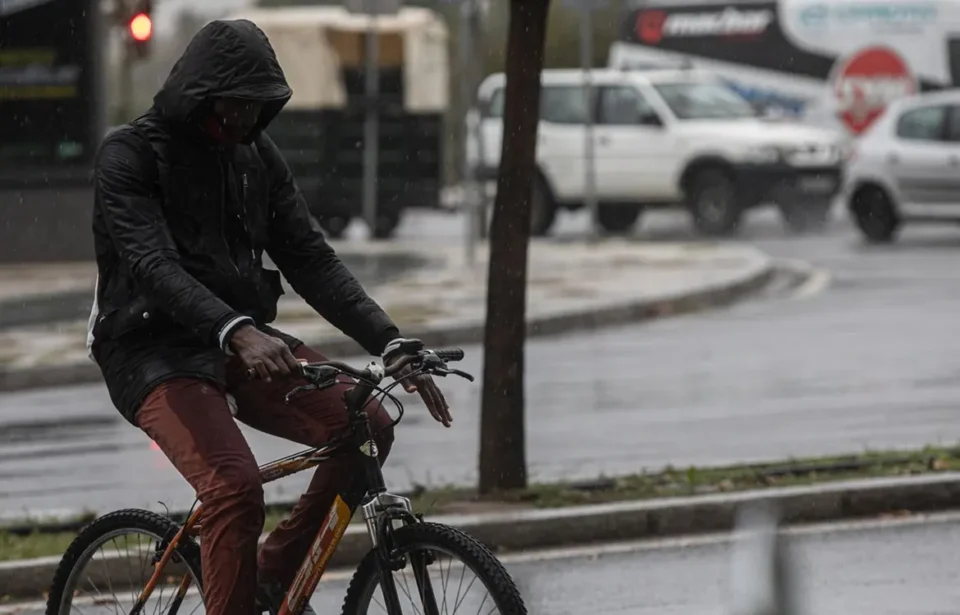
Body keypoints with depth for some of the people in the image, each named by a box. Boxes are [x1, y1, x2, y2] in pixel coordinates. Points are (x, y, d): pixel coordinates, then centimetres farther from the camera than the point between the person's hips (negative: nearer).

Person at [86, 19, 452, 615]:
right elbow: (153, 264, -24)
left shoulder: (258, 156, 8)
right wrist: (235, 332, -40)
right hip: (155, 349, -6)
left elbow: (311, 259, 4)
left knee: (366, 426, -16)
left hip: (244, 338, 6)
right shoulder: (131, 154, -10)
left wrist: (391, 342, -10)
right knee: (235, 488, -30)